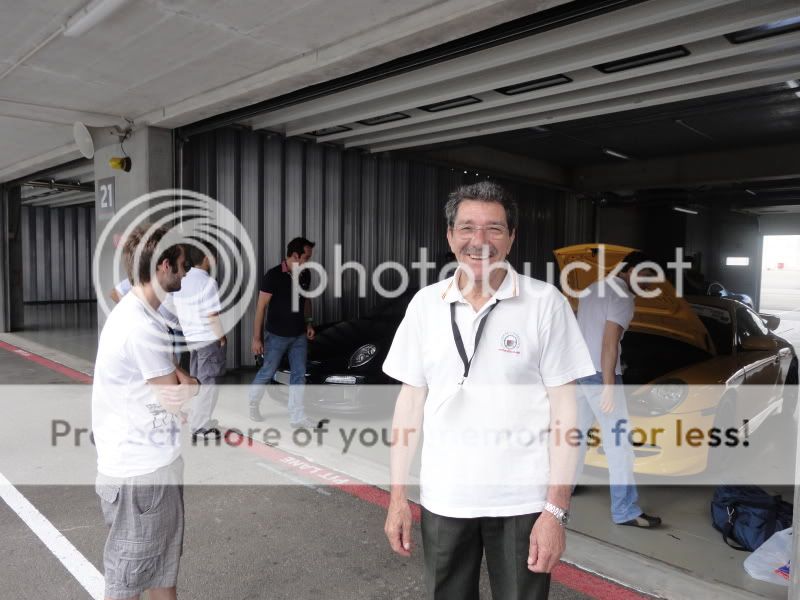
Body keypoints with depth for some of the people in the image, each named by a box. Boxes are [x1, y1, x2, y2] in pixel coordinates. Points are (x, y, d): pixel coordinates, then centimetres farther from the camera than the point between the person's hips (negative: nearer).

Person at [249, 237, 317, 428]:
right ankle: (253, 403, 35)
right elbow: (261, 307, -14)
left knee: (299, 375, 5)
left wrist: (309, 323, 7)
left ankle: (297, 417, 12)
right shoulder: (273, 276, -17)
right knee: (267, 373, 10)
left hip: (299, 335, 5)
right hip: (277, 335, -5)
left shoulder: (305, 275, 0)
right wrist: (257, 338, -14)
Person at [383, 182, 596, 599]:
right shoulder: (425, 304, 0)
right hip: (442, 499, 3)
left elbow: (564, 409, -6)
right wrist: (397, 495, 4)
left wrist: (556, 509, -10)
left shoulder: (545, 303, -8)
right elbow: (411, 400, 5)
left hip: (522, 502, -2)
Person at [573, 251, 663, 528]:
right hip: (599, 373, -9)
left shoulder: (593, 289, 16)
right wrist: (609, 386, -20)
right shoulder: (622, 297, -11)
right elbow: (610, 342, -19)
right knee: (618, 440, -3)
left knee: (578, 431, 19)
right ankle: (626, 511, 3)